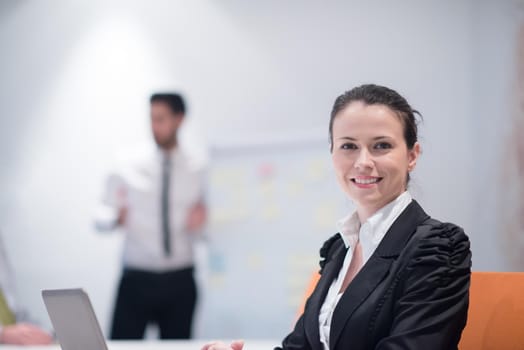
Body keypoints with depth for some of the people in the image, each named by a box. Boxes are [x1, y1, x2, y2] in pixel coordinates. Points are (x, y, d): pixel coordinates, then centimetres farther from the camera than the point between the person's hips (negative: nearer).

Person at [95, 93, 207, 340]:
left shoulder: (197, 171, 7)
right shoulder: (130, 168, 3)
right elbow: (101, 218, 0)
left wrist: (201, 220, -13)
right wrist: (115, 218, -22)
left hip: (179, 280, 1)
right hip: (137, 279, -1)